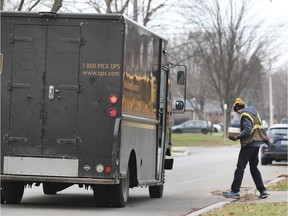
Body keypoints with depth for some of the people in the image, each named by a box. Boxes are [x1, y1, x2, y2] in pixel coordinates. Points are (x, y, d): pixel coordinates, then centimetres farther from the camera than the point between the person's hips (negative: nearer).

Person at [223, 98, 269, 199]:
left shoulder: (244, 115, -12)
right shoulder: (255, 114, 16)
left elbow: (247, 130, -22)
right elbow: (260, 128, 19)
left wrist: (236, 137, -22)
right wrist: (266, 140, 24)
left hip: (249, 144, -9)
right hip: (257, 143, 9)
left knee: (240, 168, -5)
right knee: (254, 168, 14)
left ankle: (235, 191, -7)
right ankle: (262, 191, 9)